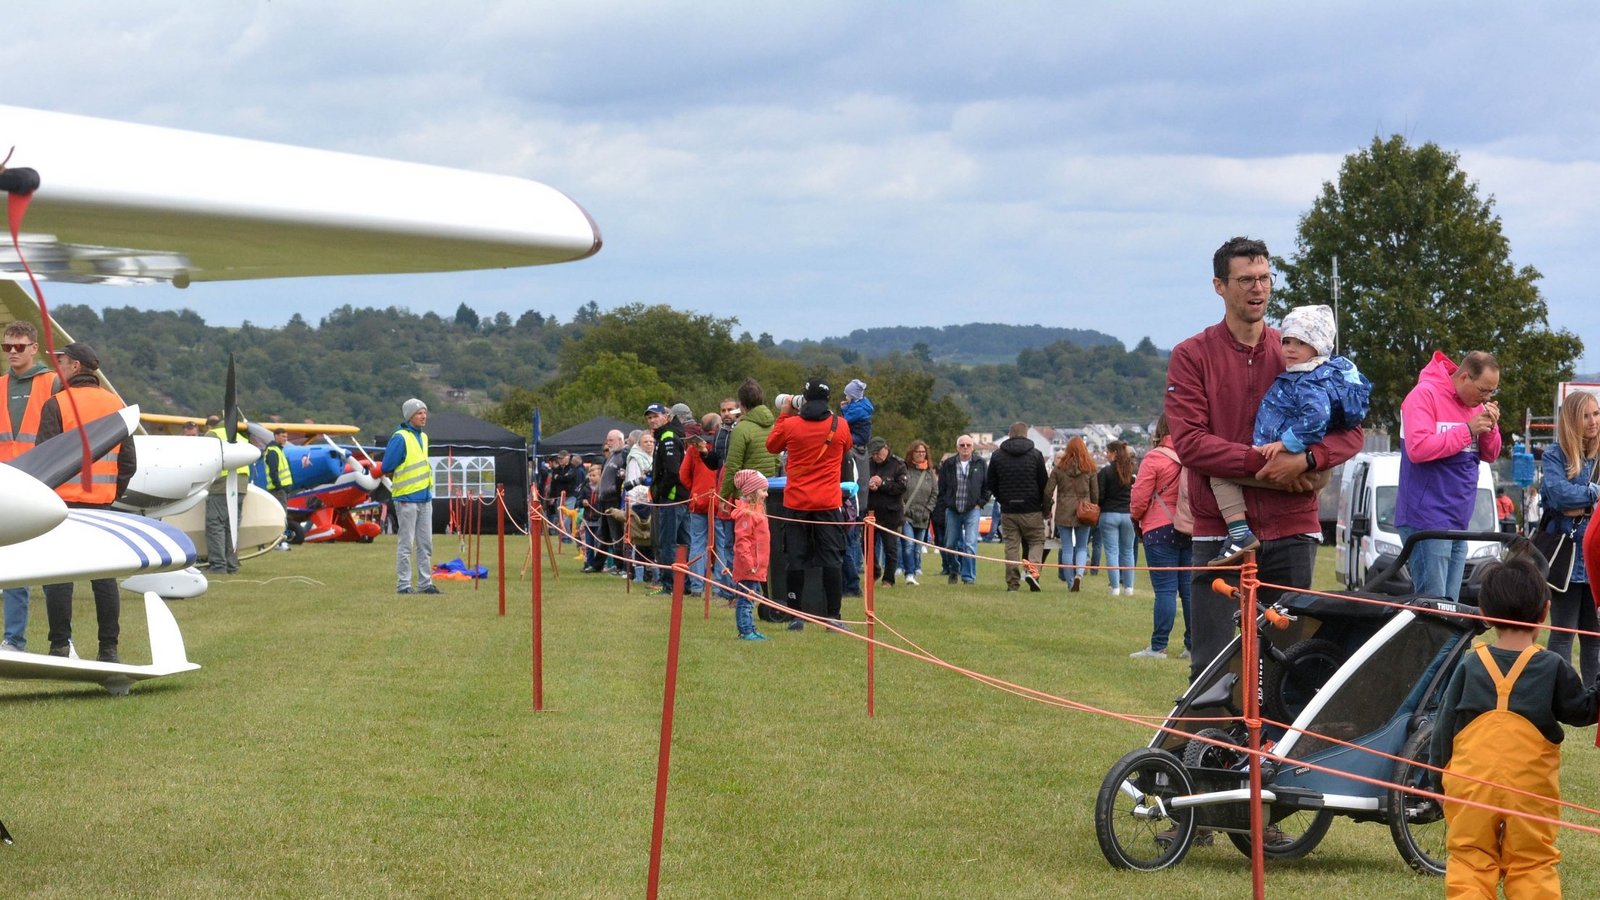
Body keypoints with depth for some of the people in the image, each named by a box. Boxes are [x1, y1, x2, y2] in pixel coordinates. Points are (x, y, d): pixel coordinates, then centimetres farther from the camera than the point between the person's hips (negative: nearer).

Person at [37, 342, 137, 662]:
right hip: (102, 504, 4)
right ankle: (109, 649, 5)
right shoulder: (116, 405, 10)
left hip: (63, 501, -4)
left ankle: (60, 647, -2)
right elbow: (128, 462, 11)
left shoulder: (57, 405, -6)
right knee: (104, 576, 6)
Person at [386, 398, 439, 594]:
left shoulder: (423, 437, 14)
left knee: (425, 544, 10)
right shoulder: (400, 438, -12)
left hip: (425, 498, 8)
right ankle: (403, 585, -1)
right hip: (407, 499, -8)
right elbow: (387, 467, -13)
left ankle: (425, 583, 16)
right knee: (406, 545, -4)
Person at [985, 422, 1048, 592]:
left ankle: (1012, 583, 4)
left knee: (1011, 546, 7)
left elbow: (990, 484, 7)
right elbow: (1044, 483, 0)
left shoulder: (997, 455, 3)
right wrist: (1044, 505, 14)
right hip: (1032, 510, -2)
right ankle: (1032, 569, -16)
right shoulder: (1035, 455, -3)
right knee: (1036, 541, 9)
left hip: (1008, 510, 2)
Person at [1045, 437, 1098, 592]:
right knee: (1082, 547, 10)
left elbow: (1048, 491, 0)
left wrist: (1048, 508, 14)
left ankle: (1070, 582, 8)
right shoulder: (1090, 469, 0)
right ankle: (1079, 573, -15)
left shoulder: (1059, 468, -1)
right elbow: (1095, 493, 2)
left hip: (1063, 512, 0)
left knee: (1067, 548, 6)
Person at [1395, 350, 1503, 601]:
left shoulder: (1476, 402, 12)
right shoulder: (1425, 395, -11)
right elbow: (1418, 448, -22)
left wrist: (1490, 428, -4)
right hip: (1428, 519, -8)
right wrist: (1468, 429, -18)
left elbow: (1490, 455, 17)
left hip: (1459, 521, 8)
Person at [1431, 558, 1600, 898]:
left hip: (1471, 785, 0)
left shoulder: (1469, 666, 1)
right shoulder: (1552, 668, -4)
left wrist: (1442, 771, 15)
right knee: (1532, 867, 7)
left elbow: (1444, 726, 5)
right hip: (1530, 789, 0)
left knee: (1470, 862, 4)